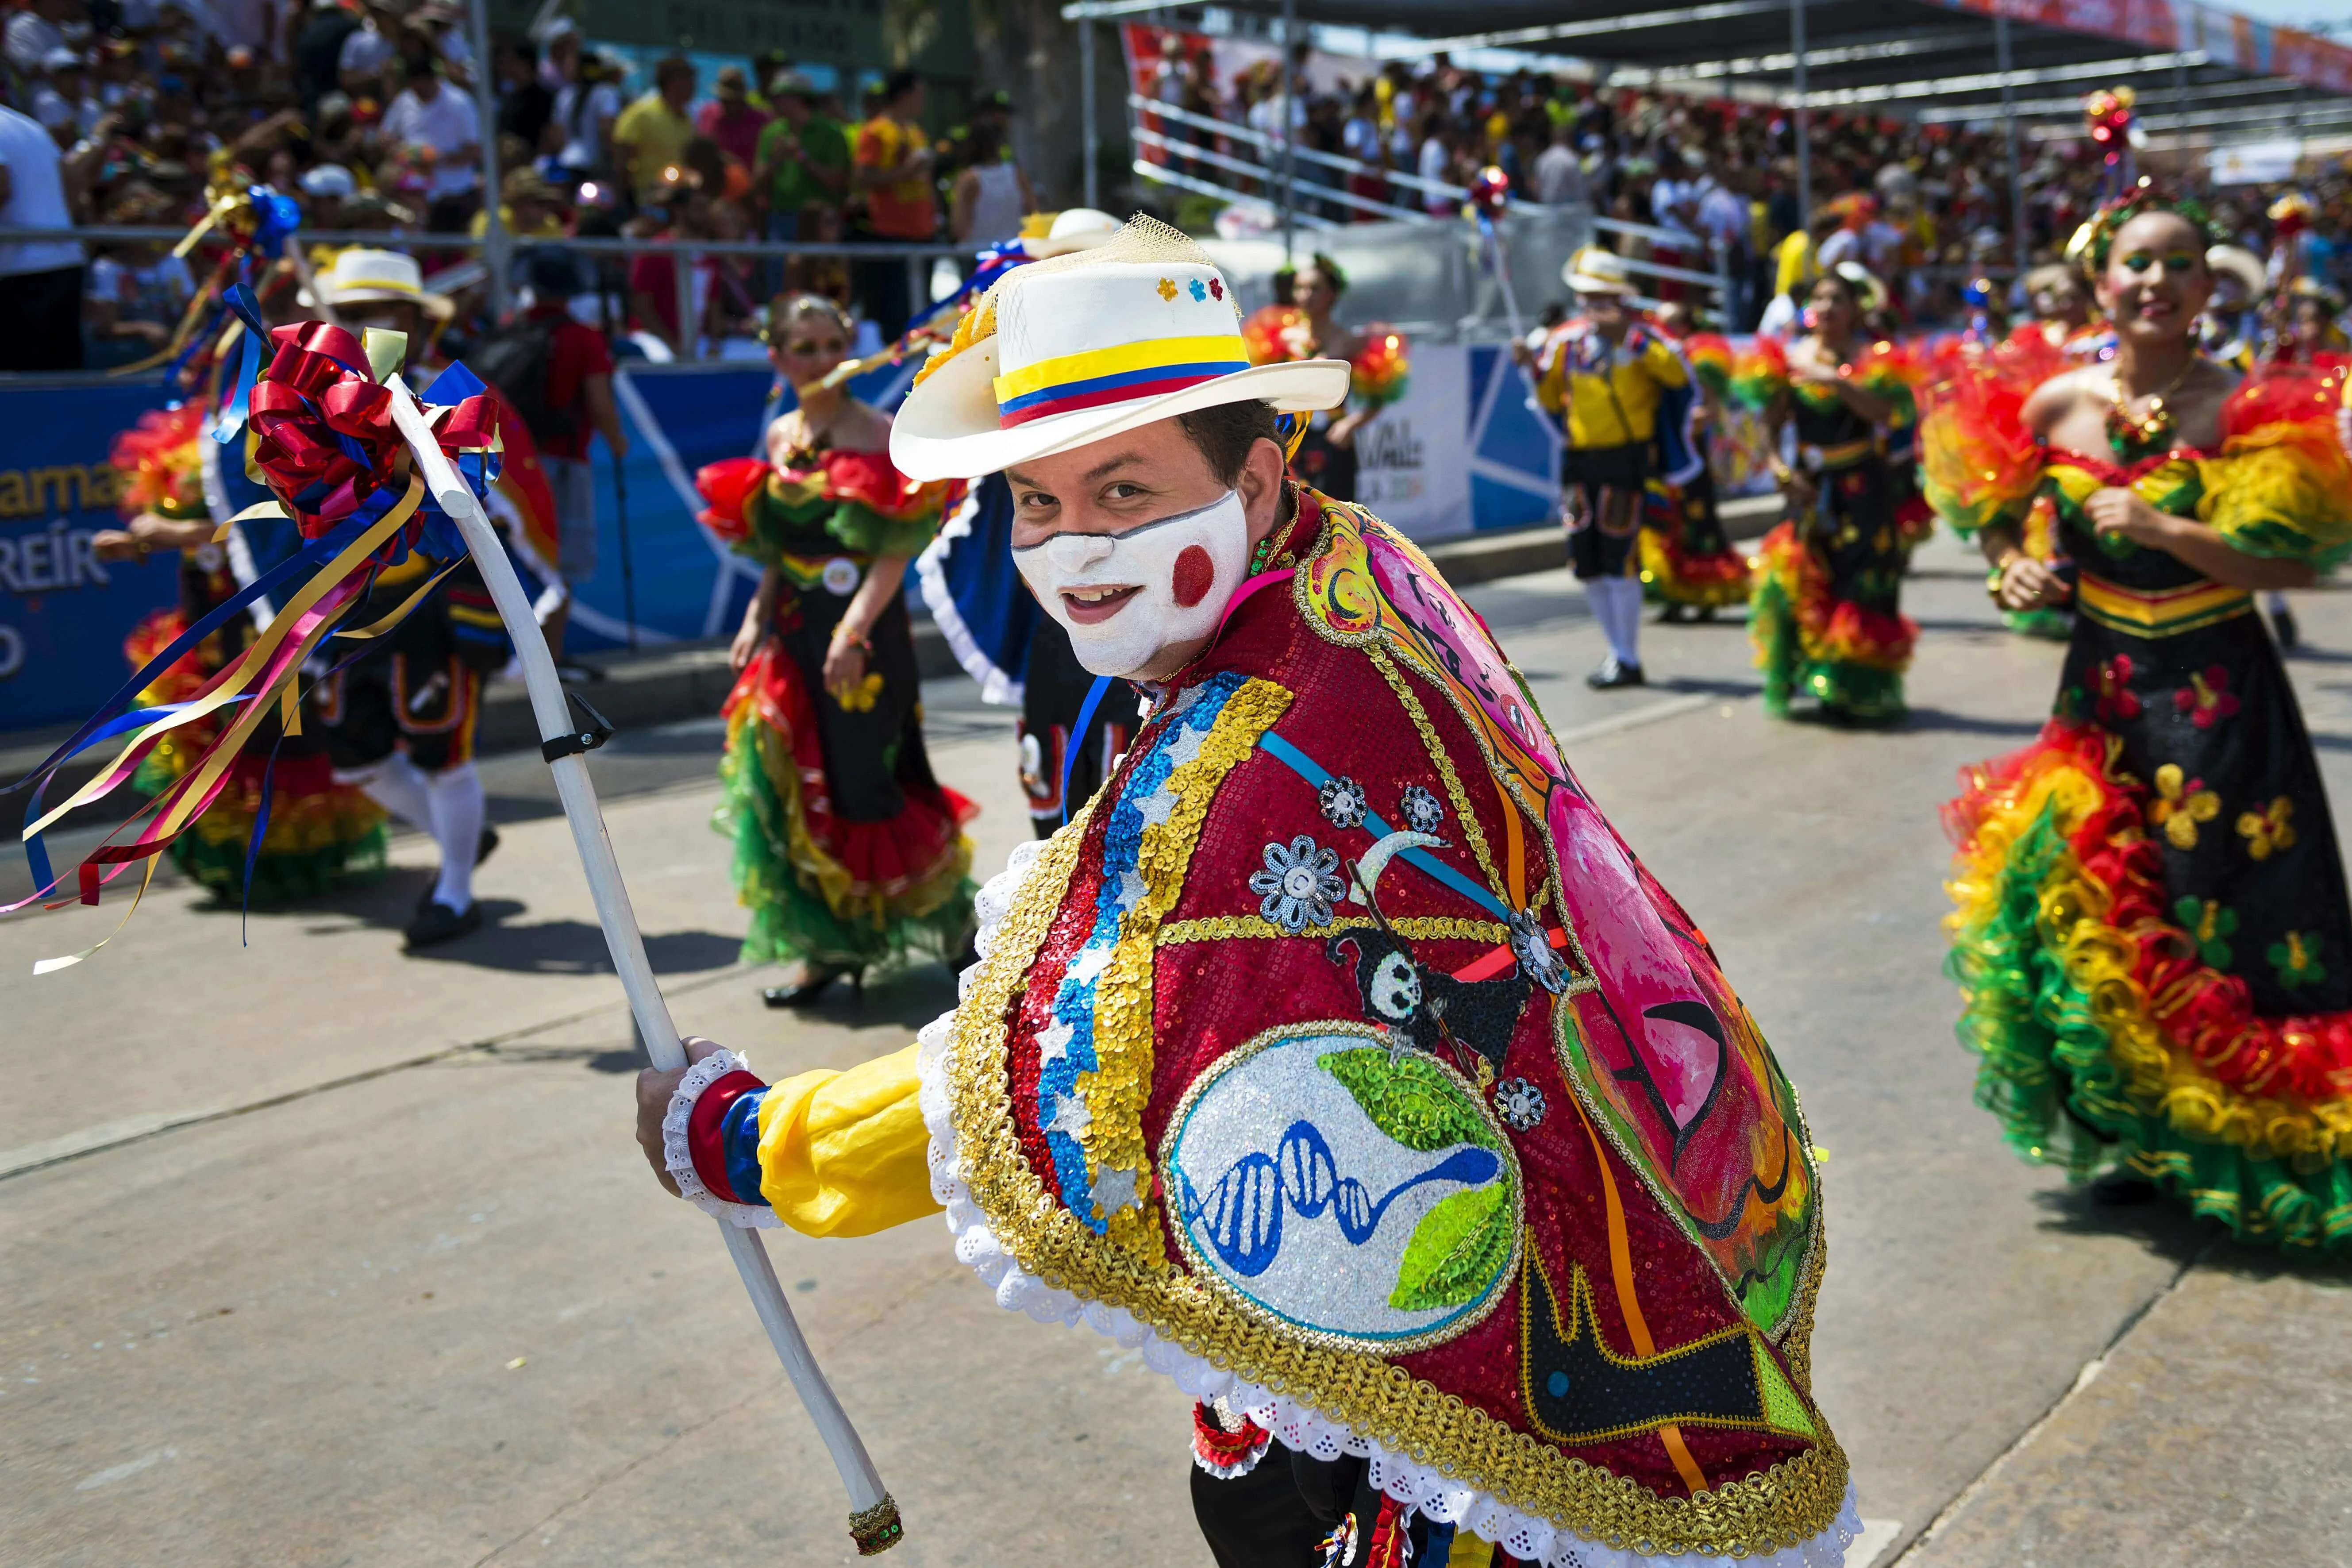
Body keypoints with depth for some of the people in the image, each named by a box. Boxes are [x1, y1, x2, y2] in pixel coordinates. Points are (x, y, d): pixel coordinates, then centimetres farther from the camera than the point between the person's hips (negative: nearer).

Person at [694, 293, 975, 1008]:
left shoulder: (879, 433, -9)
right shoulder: (779, 438, 11)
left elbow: (895, 551, -16)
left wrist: (852, 632, -25)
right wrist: (756, 619, 4)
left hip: (864, 633, -6)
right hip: (794, 633, 6)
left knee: (860, 782, -3)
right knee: (794, 785, 6)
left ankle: (950, 914, 19)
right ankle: (824, 948, 17)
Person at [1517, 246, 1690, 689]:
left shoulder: (1641, 333, -5)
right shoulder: (1567, 339, 9)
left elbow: (1678, 375, -21)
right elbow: (1553, 401, 16)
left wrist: (1631, 338, -24)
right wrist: (1537, 369, -1)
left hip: (1626, 457, -6)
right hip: (1580, 458, 6)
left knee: (1619, 557, -8)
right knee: (1586, 561, 7)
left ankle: (1628, 661, 2)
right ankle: (1618, 651, 20)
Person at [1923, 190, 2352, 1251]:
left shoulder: (2248, 409, -10)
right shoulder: (2057, 405, -1)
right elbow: (1994, 511, 15)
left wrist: (2162, 530, -25)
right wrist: (2009, 569, -4)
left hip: (2221, 692, -3)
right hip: (2103, 686, 3)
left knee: (2229, 916, 0)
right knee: (2099, 909, 7)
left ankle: (2249, 1152, 17)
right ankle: (2134, 1132, 25)